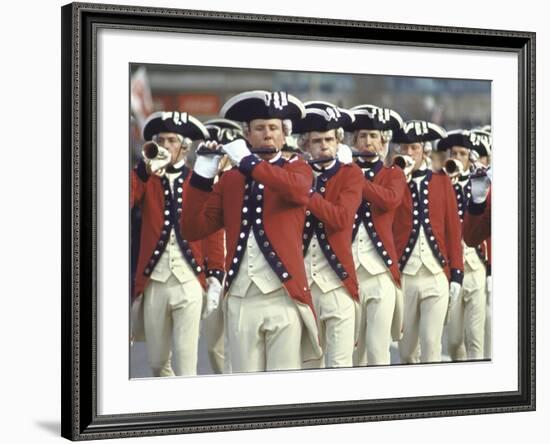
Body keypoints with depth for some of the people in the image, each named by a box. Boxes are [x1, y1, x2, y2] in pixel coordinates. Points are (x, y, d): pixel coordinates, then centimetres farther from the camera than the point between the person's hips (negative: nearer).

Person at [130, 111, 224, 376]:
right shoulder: (145, 178, 7)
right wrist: (145, 168, -21)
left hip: (190, 283, -2)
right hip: (154, 283, 2)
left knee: (186, 362, -6)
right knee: (157, 361, 12)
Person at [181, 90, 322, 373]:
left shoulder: (298, 169, 7)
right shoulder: (229, 179, 13)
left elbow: (296, 190, -19)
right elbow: (194, 230, 5)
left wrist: (247, 161, -16)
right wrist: (202, 176, -4)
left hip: (283, 296, -2)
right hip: (240, 300, 3)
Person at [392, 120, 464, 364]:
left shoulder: (442, 181, 8)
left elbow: (453, 228, 8)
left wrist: (456, 273, 3)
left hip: (437, 277, 0)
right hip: (403, 276, 0)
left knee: (431, 343, -6)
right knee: (406, 346, 7)